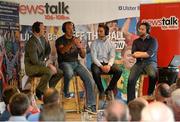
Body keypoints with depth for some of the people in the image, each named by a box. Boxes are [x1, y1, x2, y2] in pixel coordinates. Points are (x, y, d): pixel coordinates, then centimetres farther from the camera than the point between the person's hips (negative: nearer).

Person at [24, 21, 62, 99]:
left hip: (41, 64, 9)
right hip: (31, 67, -9)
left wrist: (44, 59, 0)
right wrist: (48, 65, -22)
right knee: (49, 71, -33)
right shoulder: (32, 43, -23)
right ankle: (39, 92, -17)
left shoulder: (42, 38, 4)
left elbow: (48, 50, 19)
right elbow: (35, 61, -26)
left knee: (59, 73, -2)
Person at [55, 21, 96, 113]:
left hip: (76, 63, 4)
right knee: (69, 73, -40)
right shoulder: (60, 40, 4)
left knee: (89, 79, -17)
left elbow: (83, 56, 13)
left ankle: (90, 105, -16)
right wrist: (71, 44, -32)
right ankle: (66, 92, -10)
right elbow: (62, 51, -18)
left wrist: (81, 48, -8)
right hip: (65, 63, -4)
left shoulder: (76, 40, 17)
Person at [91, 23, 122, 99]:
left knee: (118, 71, -26)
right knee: (95, 72, -36)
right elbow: (94, 57, -5)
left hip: (108, 63, 2)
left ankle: (108, 90, -9)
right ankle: (101, 91, -14)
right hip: (97, 63, -2)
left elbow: (112, 57, 0)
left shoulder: (111, 44, 8)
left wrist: (109, 65, -22)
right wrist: (101, 66, -20)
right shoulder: (94, 43, 3)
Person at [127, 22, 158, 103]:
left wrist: (138, 54, -1)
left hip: (150, 62, -3)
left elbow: (150, 54, -9)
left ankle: (150, 94, -11)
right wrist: (145, 53, -6)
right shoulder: (136, 41, 17)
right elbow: (134, 54, 4)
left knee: (152, 75, -36)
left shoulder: (153, 40, 6)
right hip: (139, 63, 3)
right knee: (131, 79, -22)